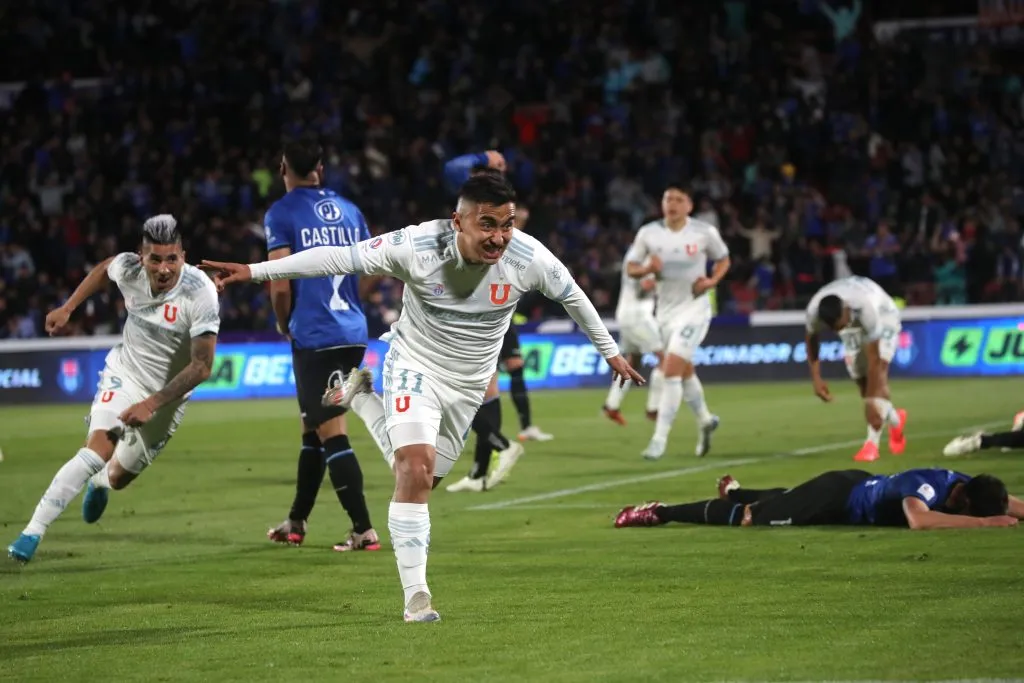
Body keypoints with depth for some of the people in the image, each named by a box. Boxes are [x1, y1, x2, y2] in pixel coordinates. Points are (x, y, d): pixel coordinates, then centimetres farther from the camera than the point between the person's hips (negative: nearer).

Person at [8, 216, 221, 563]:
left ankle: (100, 482, 54)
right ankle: (33, 531, -25)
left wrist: (152, 404, -31)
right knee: (99, 450, -26)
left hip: (167, 392, 0)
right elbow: (104, 269, 9)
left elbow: (202, 366, -26)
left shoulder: (200, 294, -29)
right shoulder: (128, 268, -19)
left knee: (119, 476, 14)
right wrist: (67, 308, 9)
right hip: (125, 372, 0)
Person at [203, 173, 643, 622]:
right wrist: (255, 271, -22)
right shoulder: (418, 246, -28)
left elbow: (573, 296, -2)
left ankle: (362, 398, 40)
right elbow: (338, 257, -22)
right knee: (416, 469, -22)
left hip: (468, 384, 4)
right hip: (415, 366, -4)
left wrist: (610, 352, 10)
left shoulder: (529, 258, -22)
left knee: (420, 478, 14)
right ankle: (416, 596, -15)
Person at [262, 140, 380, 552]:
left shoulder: (281, 214, -6)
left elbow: (281, 286, -12)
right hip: (353, 331, 7)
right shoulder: (348, 210, 12)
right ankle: (296, 523, 28)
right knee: (313, 428, 19)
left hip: (314, 336, -6)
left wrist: (284, 324, 6)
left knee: (331, 434, -5)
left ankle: (364, 531, -11)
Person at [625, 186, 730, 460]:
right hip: (666, 310, 4)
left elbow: (723, 259, 8)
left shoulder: (705, 233, -9)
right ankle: (705, 419, 43)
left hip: (694, 307, -4)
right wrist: (647, 269, -19)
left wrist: (712, 280, -11)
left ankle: (660, 438, -12)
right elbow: (630, 267, 3)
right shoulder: (648, 233, -4)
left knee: (671, 370, -15)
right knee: (684, 371, 18)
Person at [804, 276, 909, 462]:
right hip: (854, 325, 4)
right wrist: (816, 378, -18)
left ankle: (872, 443, -29)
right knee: (862, 382, 0)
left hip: (883, 318, -4)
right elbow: (812, 342, -9)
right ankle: (894, 420, 30)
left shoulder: (866, 307, -45)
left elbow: (873, 359, -41)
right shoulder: (814, 310, -34)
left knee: (877, 372, -24)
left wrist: (871, 404, -40)